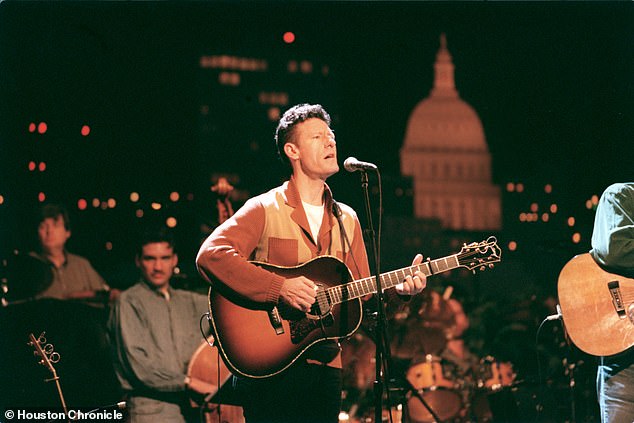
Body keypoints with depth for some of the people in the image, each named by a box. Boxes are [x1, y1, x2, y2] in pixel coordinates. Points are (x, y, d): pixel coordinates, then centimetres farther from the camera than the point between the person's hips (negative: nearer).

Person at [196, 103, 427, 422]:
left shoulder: (347, 220, 15)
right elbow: (211, 255, -19)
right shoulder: (264, 210, -4)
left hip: (325, 367, 5)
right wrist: (280, 287, -25)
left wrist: (396, 288, -6)